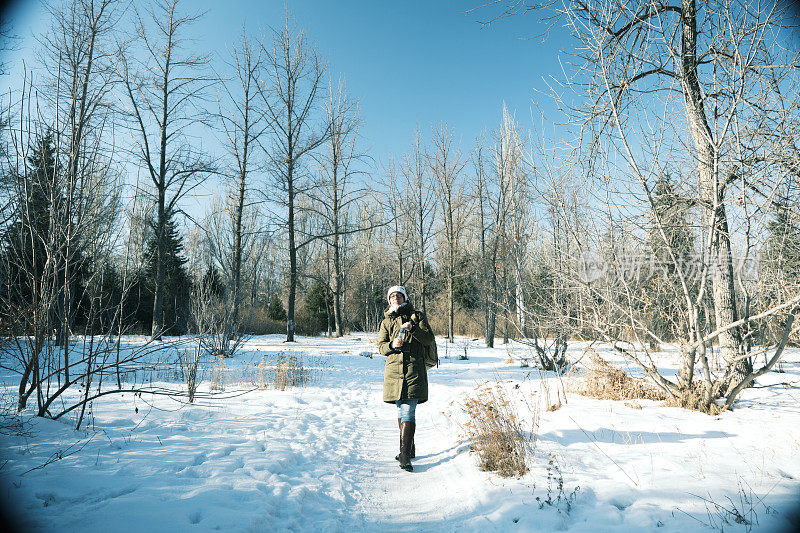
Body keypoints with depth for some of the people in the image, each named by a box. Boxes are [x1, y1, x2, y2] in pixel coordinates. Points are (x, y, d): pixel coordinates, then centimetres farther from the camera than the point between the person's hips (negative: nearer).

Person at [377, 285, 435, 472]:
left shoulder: (417, 316, 7)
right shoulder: (386, 321, 15)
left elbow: (430, 339, 0)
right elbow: (381, 346, 9)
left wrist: (413, 329, -14)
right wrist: (392, 345, -13)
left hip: (414, 370, -3)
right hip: (394, 370, 4)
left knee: (408, 412, -11)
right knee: (401, 410, 13)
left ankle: (405, 456, -11)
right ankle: (409, 449, 29)